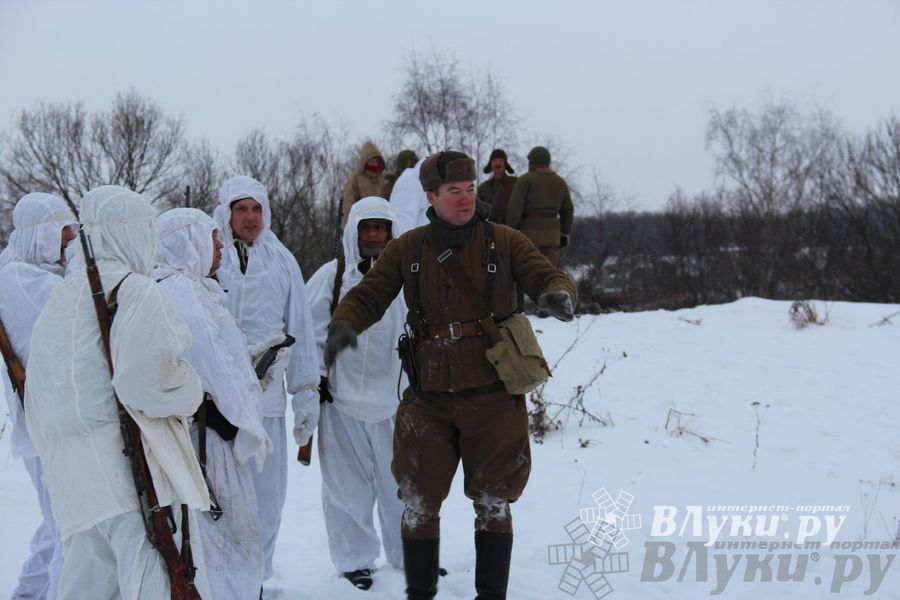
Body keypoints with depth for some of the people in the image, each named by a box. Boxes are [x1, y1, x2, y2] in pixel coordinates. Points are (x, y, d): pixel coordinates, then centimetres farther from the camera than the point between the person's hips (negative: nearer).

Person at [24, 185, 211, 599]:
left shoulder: (59, 298, 22)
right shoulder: (134, 290, -4)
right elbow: (148, 374, -18)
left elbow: (35, 398, 24)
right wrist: (189, 396, 1)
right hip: (132, 470, -9)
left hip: (71, 483, 9)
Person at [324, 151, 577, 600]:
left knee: (492, 503, 8)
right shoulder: (407, 249, 4)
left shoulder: (504, 242, 0)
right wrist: (342, 325, -21)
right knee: (419, 503, 5)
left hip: (492, 395, -1)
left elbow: (548, 278, -6)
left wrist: (558, 295, -31)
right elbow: (367, 296, 1)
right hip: (429, 398, 1)